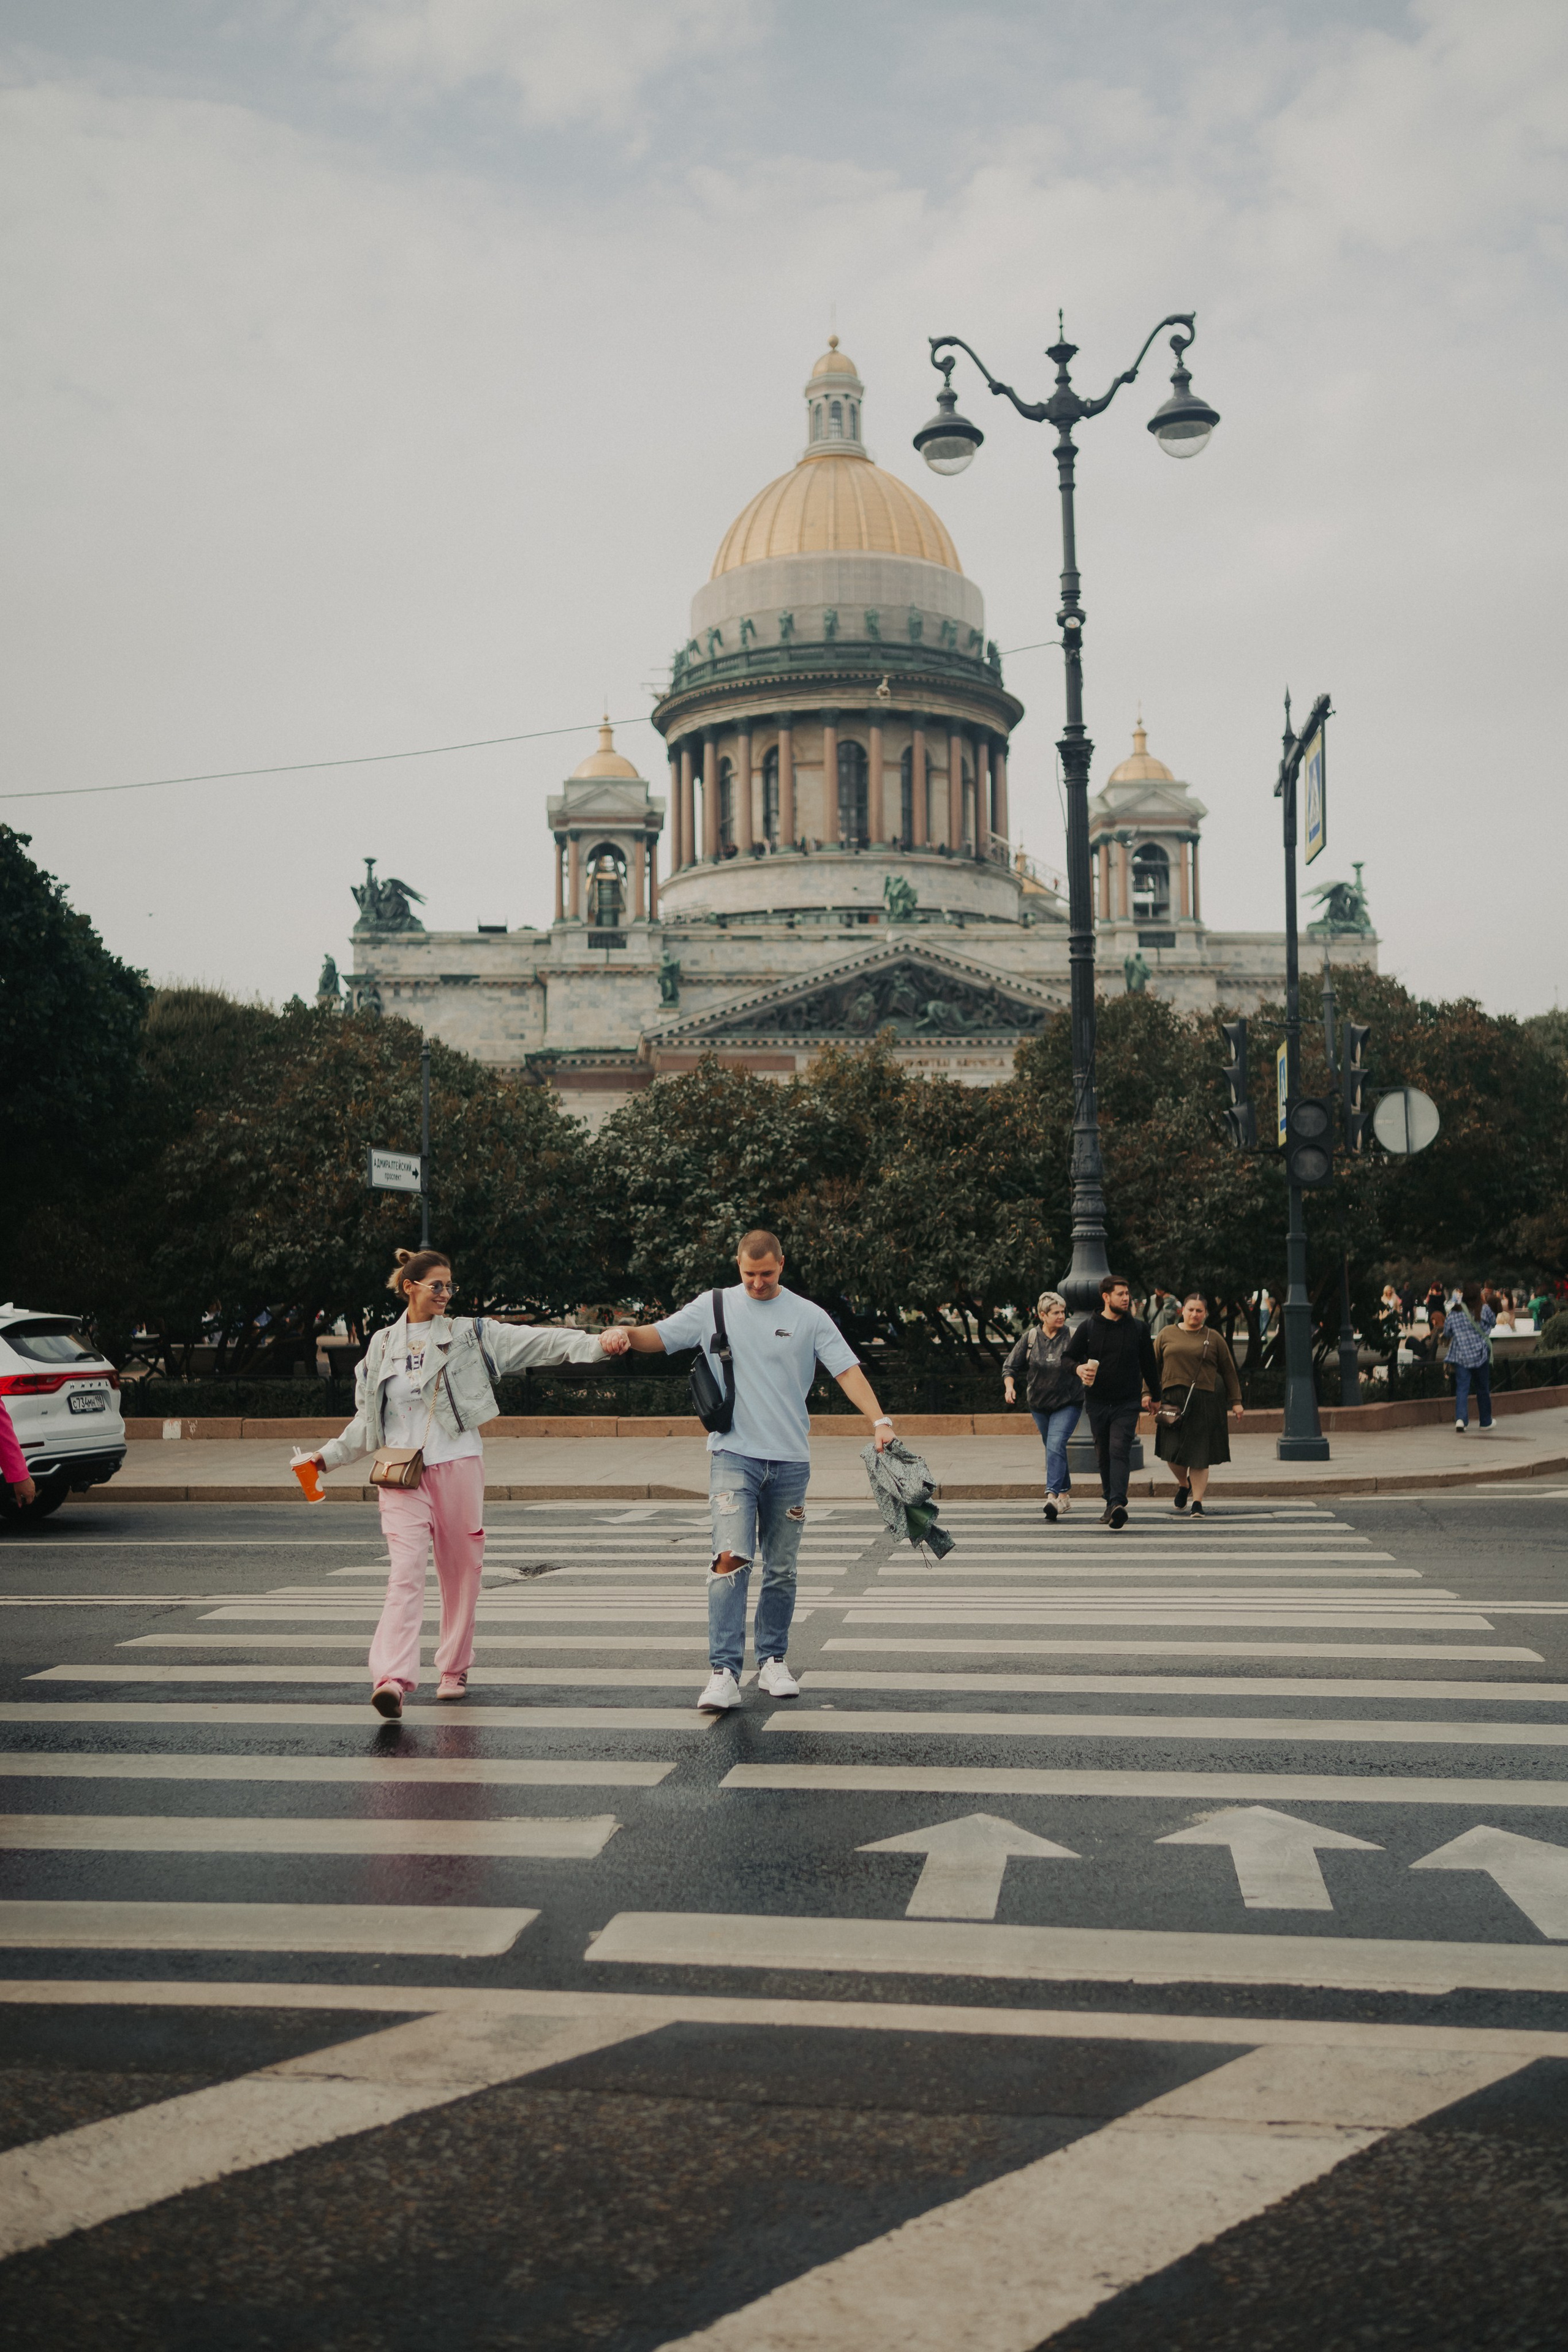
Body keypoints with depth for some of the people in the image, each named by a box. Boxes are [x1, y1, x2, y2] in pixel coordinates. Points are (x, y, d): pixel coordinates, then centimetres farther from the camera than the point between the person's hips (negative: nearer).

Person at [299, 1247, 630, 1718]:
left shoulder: (469, 1334, 4)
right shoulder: (382, 1345, 11)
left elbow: (536, 1342, -6)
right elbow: (367, 1421, 21)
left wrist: (597, 1343, -17)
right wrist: (328, 1456, 20)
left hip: (458, 1466, 0)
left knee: (461, 1571, 7)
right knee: (406, 1569, -14)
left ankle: (453, 1670, 24)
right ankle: (392, 1680, -23)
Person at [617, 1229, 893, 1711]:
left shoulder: (808, 1316, 4)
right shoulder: (714, 1306, 6)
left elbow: (847, 1370, -1)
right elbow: (658, 1336, 7)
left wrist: (879, 1421, -13)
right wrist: (627, 1333, -16)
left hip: (790, 1459, 2)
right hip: (734, 1454, -1)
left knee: (781, 1570, 9)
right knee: (731, 1559, -15)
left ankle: (773, 1661, 24)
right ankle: (723, 1671, -14)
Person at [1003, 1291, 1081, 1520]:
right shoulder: (1030, 1338, 0)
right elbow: (1011, 1366, 6)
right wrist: (1009, 1385, -11)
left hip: (1067, 1404, -4)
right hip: (1039, 1404, 4)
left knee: (1056, 1446, -20)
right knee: (1053, 1449, 14)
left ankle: (1052, 1495, -25)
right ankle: (1065, 1493, 29)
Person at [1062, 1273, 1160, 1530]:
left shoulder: (1138, 1328, 4)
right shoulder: (1088, 1326, 2)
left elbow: (1149, 1364, 13)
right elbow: (1067, 1356, 4)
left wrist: (1152, 1393, 17)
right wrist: (1079, 1368, -17)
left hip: (1127, 1403, -2)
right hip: (1097, 1403, 2)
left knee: (1120, 1451, -16)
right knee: (1104, 1454, 10)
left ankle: (1117, 1504, -27)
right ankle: (1110, 1502, 23)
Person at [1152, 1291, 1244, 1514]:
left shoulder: (1213, 1338, 8)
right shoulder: (1166, 1335, 10)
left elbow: (1229, 1371, 11)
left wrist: (1235, 1401, 9)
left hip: (1204, 1402, -1)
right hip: (1172, 1401, 1)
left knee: (1199, 1455, -3)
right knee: (1172, 1451, -2)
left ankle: (1198, 1502, 5)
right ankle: (1183, 1485, 28)